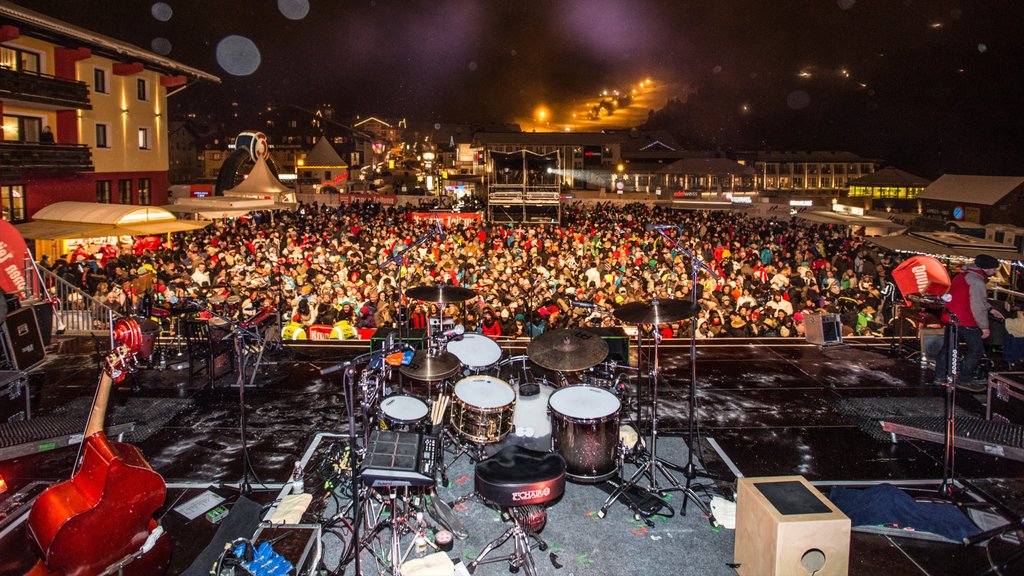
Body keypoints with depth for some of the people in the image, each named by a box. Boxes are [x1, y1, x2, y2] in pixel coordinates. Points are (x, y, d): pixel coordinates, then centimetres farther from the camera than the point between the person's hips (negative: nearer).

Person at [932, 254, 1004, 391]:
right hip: (965, 322, -10)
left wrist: (990, 309, 22)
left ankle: (940, 376, 24)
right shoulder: (976, 281, -18)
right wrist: (984, 327, -13)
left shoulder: (963, 275, 14)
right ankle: (964, 380, 6)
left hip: (951, 317, 10)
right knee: (976, 349, 2)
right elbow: (978, 307, -19)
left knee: (947, 347, 16)